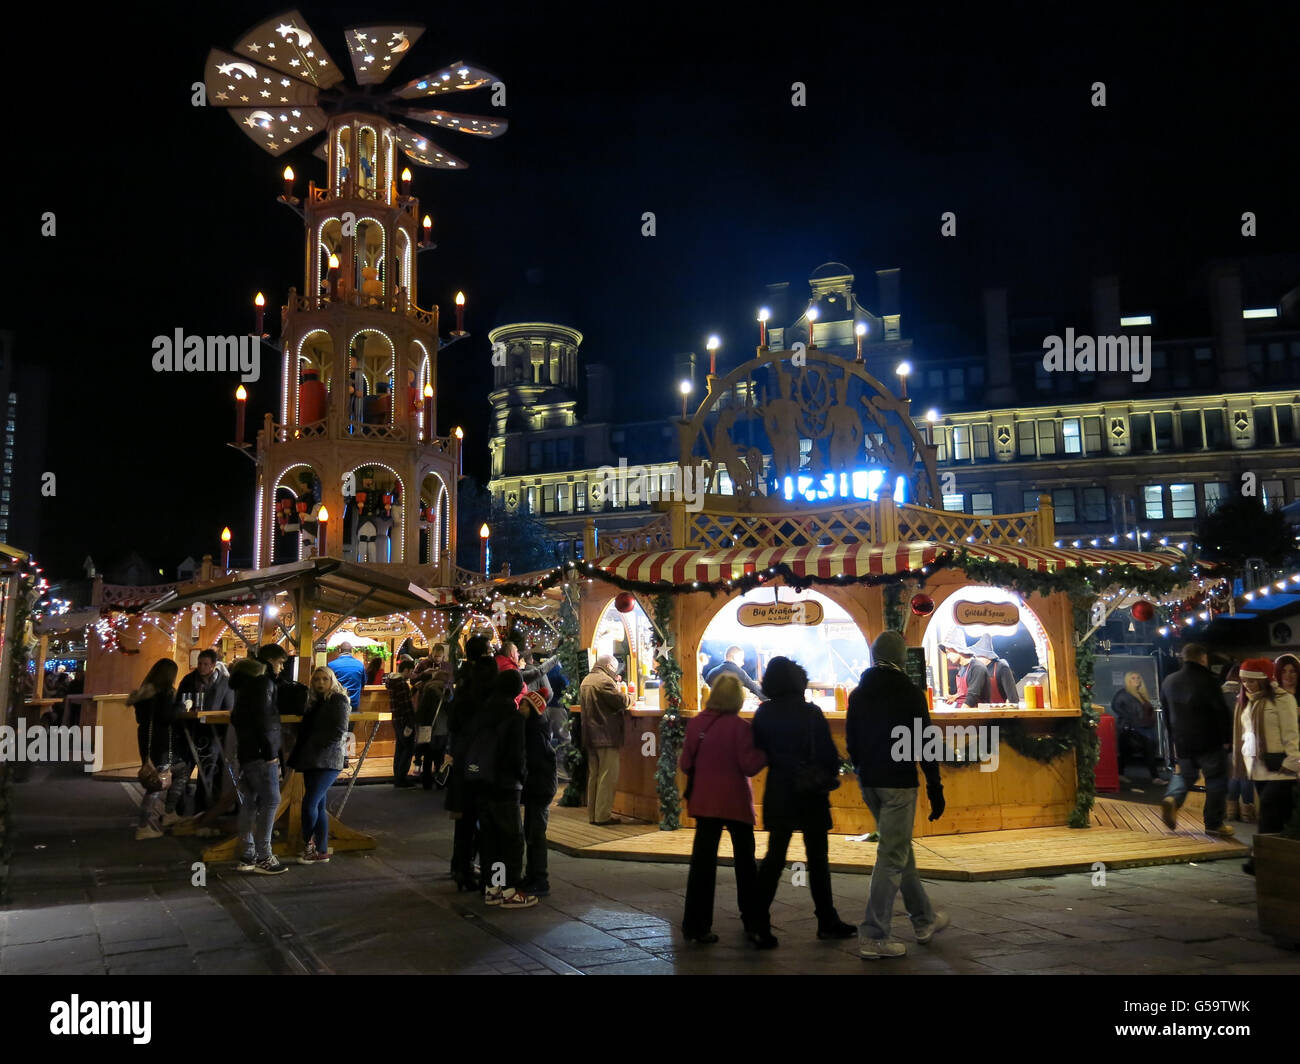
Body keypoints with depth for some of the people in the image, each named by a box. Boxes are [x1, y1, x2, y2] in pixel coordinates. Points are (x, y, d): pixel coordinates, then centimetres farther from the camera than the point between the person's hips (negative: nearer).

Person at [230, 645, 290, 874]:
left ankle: (247, 857, 15)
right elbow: (262, 718, -20)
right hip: (260, 753, -10)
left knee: (250, 803, 11)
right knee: (270, 801, -7)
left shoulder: (246, 682, 20)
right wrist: (270, 751, -17)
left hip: (246, 752, 10)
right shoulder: (263, 682, -12)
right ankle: (263, 857, -7)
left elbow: (238, 716, 25)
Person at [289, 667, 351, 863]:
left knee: (310, 803, -14)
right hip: (312, 762, 8)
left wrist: (316, 746, -10)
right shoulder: (315, 702, 19)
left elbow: (339, 731, -13)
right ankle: (321, 852, 13)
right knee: (318, 806, 9)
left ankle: (308, 843, 3)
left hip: (327, 761, -8)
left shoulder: (339, 700, -5)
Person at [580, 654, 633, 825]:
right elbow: (621, 702, -18)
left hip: (590, 736, 9)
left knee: (593, 775, 14)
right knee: (608, 776, -3)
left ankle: (592, 813, 19)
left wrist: (615, 684, 14)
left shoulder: (586, 680, 14)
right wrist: (630, 698, 2)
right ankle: (603, 815, -2)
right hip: (607, 737, -9)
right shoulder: (605, 681, -16)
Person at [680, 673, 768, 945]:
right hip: (735, 802, -3)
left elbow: (686, 764, 3)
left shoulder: (696, 723, -3)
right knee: (745, 863, 10)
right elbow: (749, 766, -15)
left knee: (702, 862, 9)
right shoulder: (739, 726, -14)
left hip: (704, 802, 3)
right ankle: (754, 925, 15)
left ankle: (697, 926, 13)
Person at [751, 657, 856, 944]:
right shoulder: (810, 713, -13)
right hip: (811, 794, -4)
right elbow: (828, 753, -11)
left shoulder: (763, 714, -1)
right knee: (817, 858, 5)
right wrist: (831, 778, 6)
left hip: (778, 793, 4)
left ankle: (759, 918, 13)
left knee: (774, 856, 12)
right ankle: (827, 922, 11)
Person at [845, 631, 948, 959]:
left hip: (869, 784, 7)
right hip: (899, 784, -7)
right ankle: (874, 936, -3)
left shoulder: (858, 694, 8)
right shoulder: (909, 692, -9)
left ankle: (924, 918, 32)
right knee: (892, 857, -3)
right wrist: (935, 788, -7)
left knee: (901, 849, 19)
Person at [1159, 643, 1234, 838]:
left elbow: (1166, 710, 15)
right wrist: (1227, 739, -1)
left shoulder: (1169, 681, 4)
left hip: (1181, 742, 5)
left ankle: (1172, 799, -7)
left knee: (1184, 774, 21)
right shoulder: (1206, 681, -15)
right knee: (1216, 780, 8)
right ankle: (1214, 824, 10)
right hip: (1209, 742, -5)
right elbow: (1222, 713, -14)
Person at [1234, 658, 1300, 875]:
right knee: (1277, 816, 10)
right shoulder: (1248, 701, 15)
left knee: (1270, 816, -11)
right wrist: (1240, 760, 17)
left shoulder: (1281, 698, -7)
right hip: (1258, 767, 7)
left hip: (1277, 768, -7)